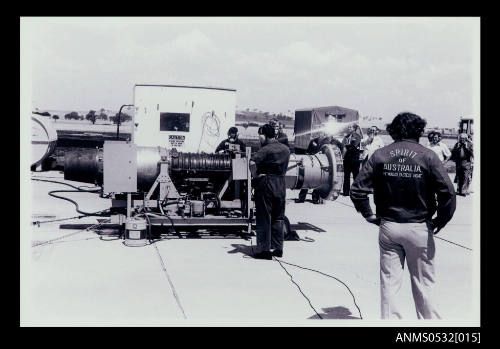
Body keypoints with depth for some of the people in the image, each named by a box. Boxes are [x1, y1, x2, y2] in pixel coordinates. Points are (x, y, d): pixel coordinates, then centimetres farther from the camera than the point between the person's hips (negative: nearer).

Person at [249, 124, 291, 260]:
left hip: (265, 184, -7)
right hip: (281, 185, 7)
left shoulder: (266, 150, -14)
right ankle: (278, 248, 18)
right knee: (278, 218, 14)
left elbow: (252, 162, -28)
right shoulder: (286, 149, 8)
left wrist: (255, 175, -14)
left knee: (264, 219, 1)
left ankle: (265, 250, 2)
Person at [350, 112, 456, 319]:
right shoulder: (426, 156, -8)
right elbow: (448, 192, -15)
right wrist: (441, 220, -1)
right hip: (419, 228, -1)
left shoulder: (380, 155, -2)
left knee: (389, 282, 10)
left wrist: (369, 215, 6)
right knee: (423, 283, 13)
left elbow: (357, 189, -5)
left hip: (388, 227, 2)